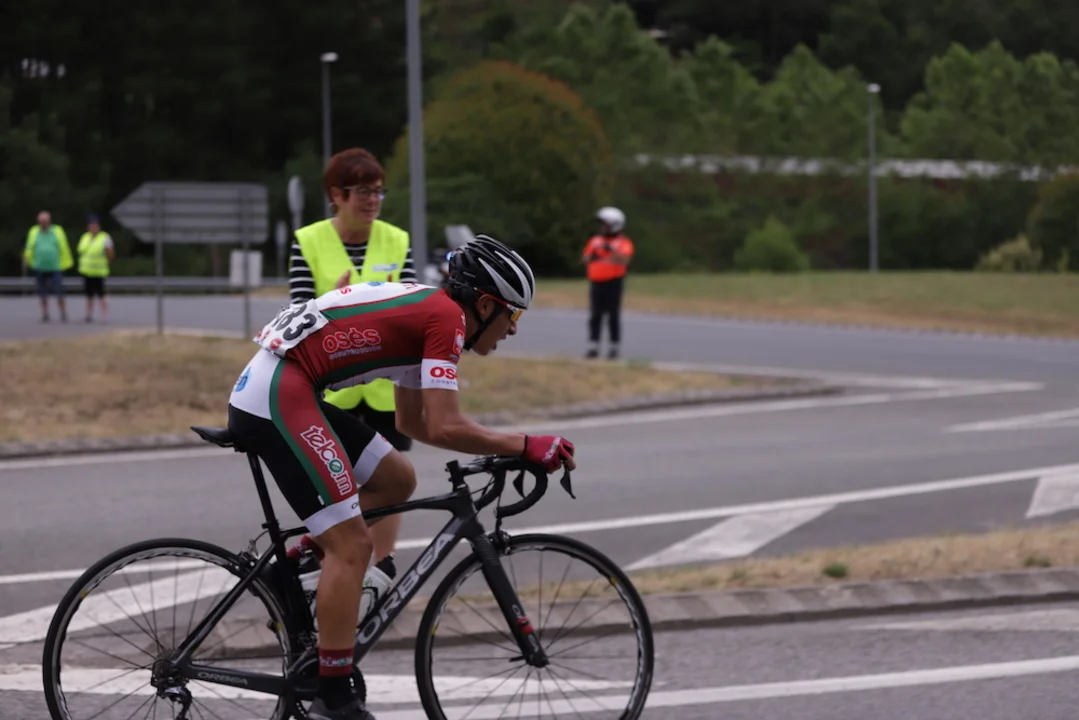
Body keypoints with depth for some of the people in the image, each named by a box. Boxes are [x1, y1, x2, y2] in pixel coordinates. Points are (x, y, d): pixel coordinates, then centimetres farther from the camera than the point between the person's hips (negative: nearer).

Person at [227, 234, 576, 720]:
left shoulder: (423, 311, 21)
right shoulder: (448, 318, -8)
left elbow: (413, 422, 29)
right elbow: (445, 427, -16)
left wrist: (497, 448, 21)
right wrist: (524, 446, -6)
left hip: (269, 388, 10)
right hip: (278, 397, -10)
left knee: (396, 480, 20)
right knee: (352, 546, -9)